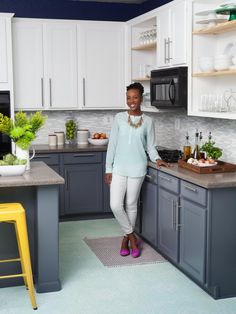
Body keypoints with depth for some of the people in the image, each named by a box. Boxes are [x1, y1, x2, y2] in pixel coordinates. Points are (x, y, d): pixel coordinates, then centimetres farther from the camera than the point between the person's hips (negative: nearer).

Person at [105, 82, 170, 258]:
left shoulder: (148, 121, 1)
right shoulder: (119, 118, 1)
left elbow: (150, 146, 5)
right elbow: (112, 144, 2)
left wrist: (157, 159, -15)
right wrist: (108, 168, -1)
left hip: (137, 169, -1)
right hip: (119, 168, 1)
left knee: (131, 205, 7)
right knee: (115, 205, -7)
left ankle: (126, 238, 27)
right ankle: (132, 237, 13)